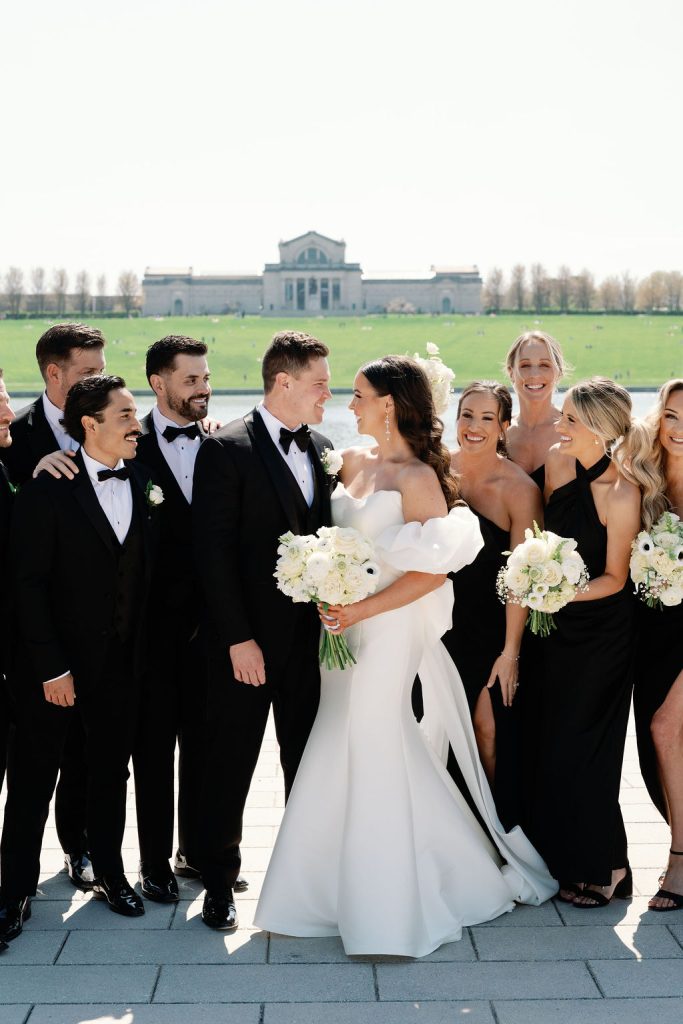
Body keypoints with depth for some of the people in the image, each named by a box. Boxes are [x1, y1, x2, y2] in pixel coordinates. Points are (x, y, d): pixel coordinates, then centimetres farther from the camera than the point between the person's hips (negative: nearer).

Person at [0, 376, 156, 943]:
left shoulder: (142, 482, 2)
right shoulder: (47, 490, -13)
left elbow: (144, 571, 6)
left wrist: (144, 650, 0)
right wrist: (50, 666, -16)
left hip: (122, 661, 5)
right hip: (54, 662, -4)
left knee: (111, 771, 16)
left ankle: (110, 872, 33)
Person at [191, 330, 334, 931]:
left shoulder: (321, 448, 9)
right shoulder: (226, 450, -10)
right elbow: (214, 552, -13)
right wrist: (238, 638, -16)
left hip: (311, 634, 5)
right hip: (247, 640, -5)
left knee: (307, 762, 13)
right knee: (230, 766, 6)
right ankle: (219, 882, 20)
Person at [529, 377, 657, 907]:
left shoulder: (622, 494, -20)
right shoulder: (559, 461, -2)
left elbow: (615, 578, -13)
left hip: (603, 632, -6)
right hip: (560, 625, 6)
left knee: (581, 750, 0)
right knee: (551, 741, 9)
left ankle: (605, 869, 16)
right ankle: (563, 858, 23)